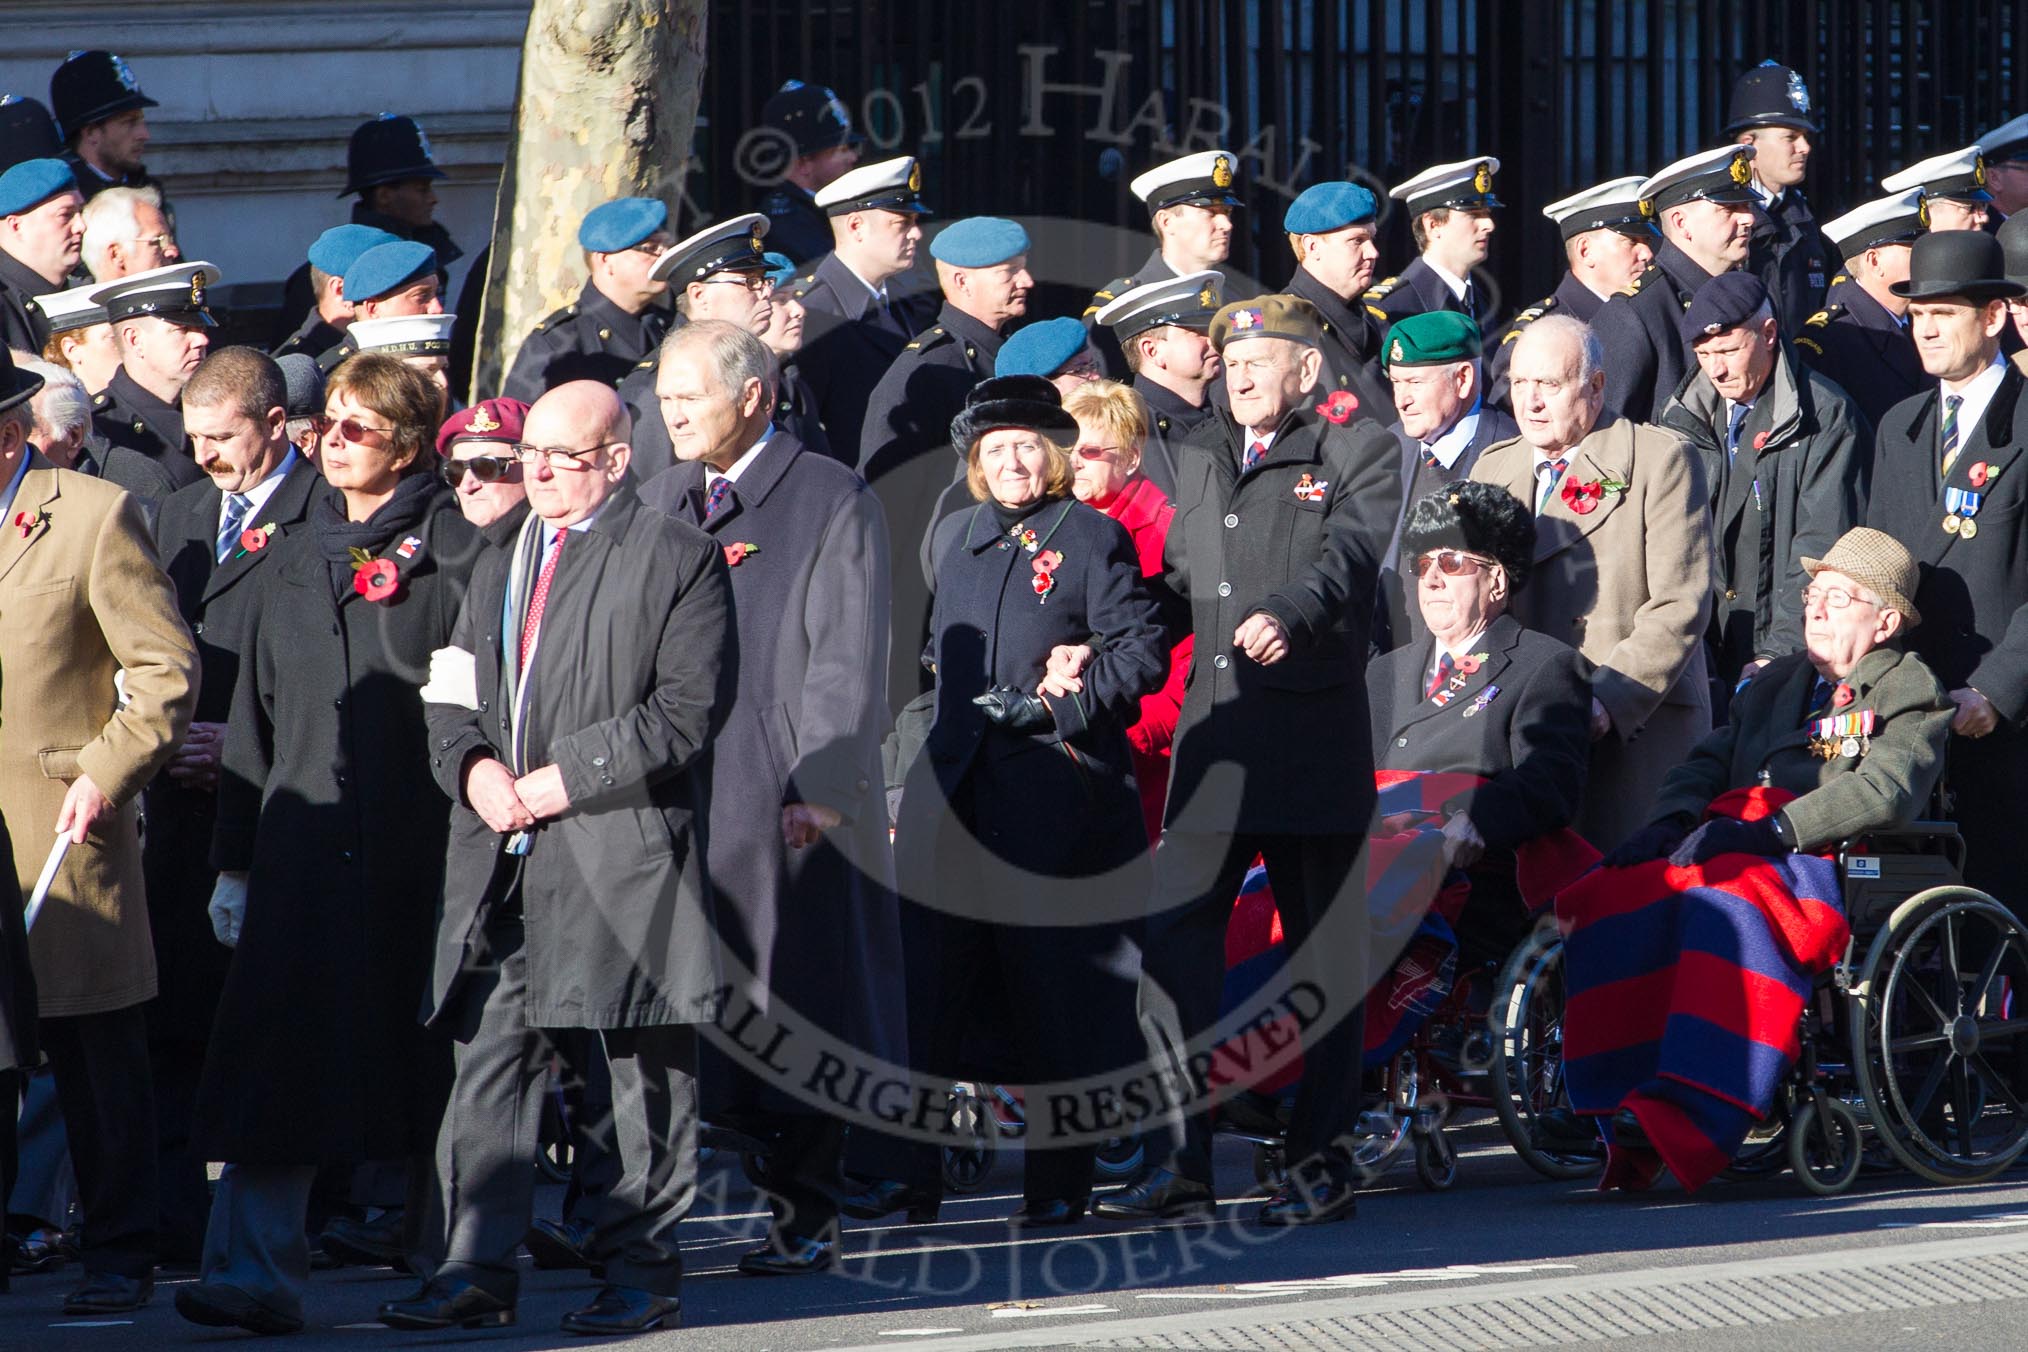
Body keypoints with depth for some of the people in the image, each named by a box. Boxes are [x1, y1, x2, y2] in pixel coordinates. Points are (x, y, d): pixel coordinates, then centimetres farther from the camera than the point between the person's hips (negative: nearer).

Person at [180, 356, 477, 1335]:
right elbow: (256, 712, 18)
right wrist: (235, 859, 15)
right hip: (304, 841, 4)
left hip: (418, 849, -4)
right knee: (275, 1061, -6)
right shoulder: (295, 557, 16)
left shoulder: (455, 552, 0)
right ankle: (255, 1273, -10)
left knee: (427, 1062, 3)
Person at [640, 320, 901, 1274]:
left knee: (802, 1002, -1)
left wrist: (816, 789, -15)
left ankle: (804, 1217, 5)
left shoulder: (832, 502, -3)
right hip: (674, 792, 5)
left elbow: (848, 660, -8)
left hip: (791, 801, -5)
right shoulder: (661, 500, 15)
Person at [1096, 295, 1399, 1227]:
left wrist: (1288, 616, -35)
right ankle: (1177, 1161, 0)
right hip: (1214, 731, 5)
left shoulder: (1359, 453, 0)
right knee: (1172, 942, -3)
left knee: (1323, 951, 2)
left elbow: (1349, 556, -16)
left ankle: (1322, 1163, 9)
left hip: (1315, 736, -5)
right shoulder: (1200, 458, 19)